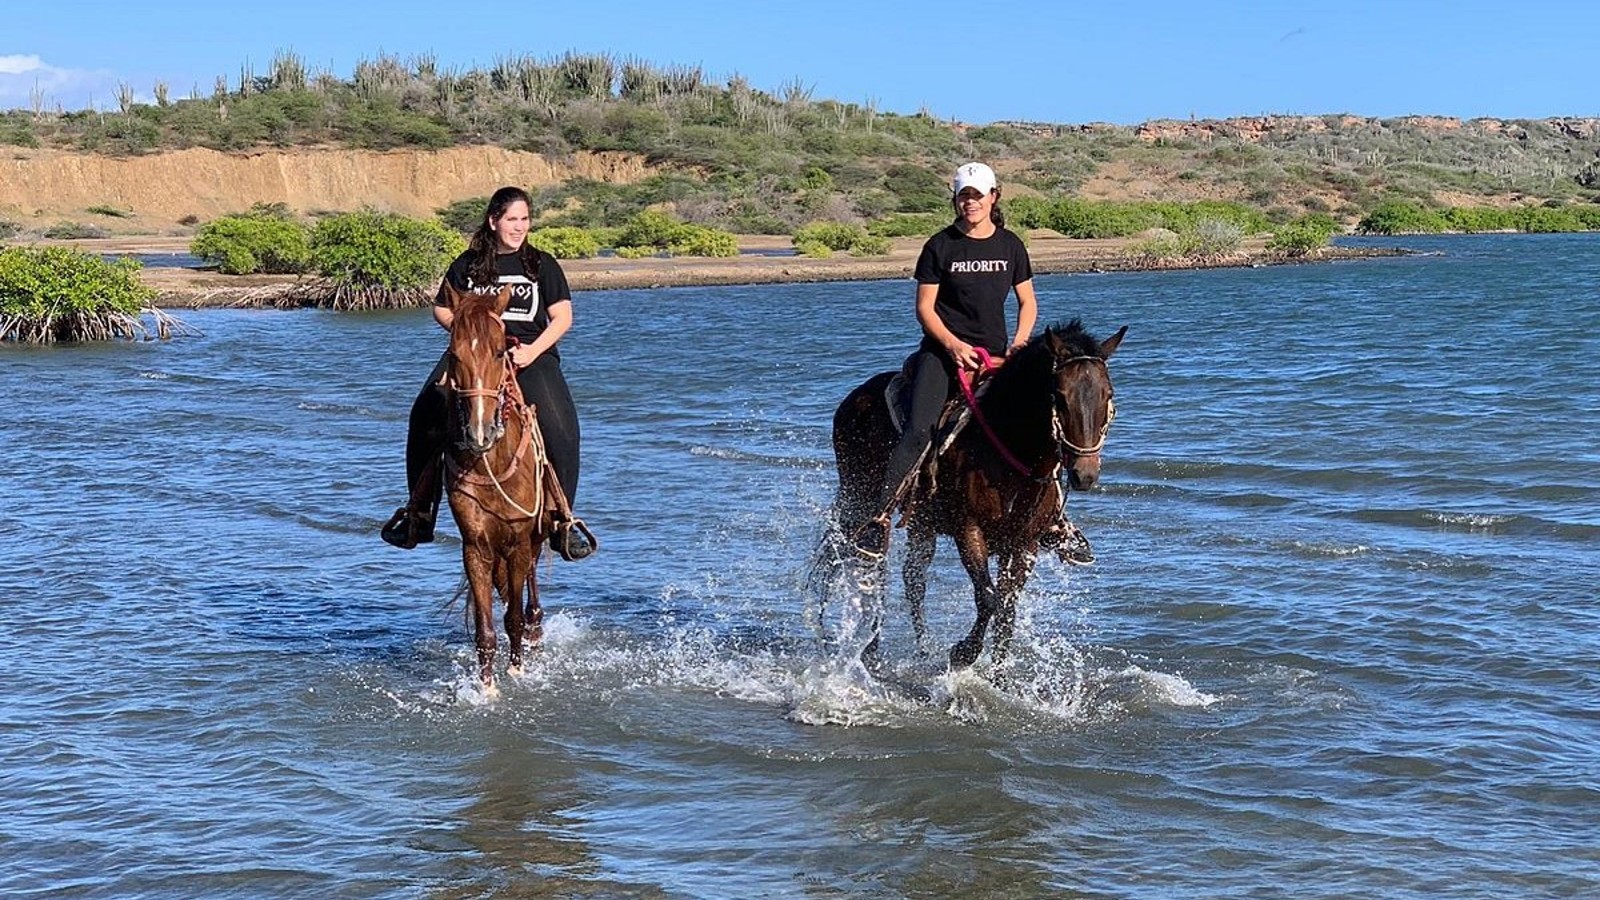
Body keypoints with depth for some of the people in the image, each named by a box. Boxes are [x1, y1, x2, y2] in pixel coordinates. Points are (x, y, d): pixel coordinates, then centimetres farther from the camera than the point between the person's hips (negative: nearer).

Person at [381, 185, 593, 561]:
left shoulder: (542, 264, 10)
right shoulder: (468, 264, 13)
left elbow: (563, 317, 4)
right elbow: (442, 309, 19)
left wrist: (531, 352, -11)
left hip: (531, 353, -1)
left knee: (560, 424, -26)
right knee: (426, 414, -22)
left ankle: (562, 522, -14)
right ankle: (419, 513, -9)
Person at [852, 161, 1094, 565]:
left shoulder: (1010, 245, 9)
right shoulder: (940, 246, 0)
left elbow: (1028, 302, 15)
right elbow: (924, 308, -1)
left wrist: (1019, 343, -2)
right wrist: (953, 345, -16)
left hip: (994, 355, 3)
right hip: (943, 351, -3)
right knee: (919, 430, -22)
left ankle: (1056, 524, 9)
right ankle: (879, 519, -24)